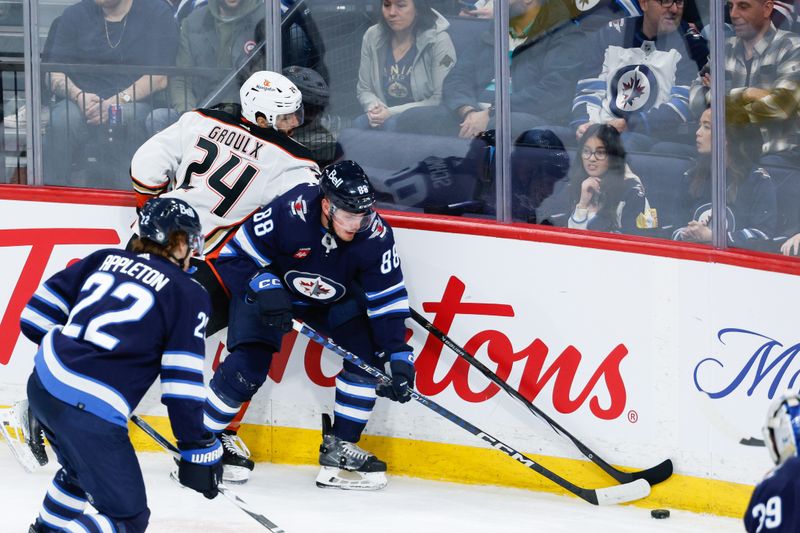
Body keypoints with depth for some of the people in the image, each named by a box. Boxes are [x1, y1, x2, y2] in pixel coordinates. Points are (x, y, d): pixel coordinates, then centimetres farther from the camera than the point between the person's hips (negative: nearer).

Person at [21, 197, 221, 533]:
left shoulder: (106, 260, 15)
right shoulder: (188, 296, -1)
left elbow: (38, 315, 16)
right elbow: (182, 384, -7)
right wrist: (199, 451, -1)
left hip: (42, 385, 8)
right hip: (89, 413, -8)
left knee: (83, 467, 35)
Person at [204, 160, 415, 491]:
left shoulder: (374, 235, -27)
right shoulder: (289, 212, -36)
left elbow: (388, 300, -19)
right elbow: (236, 253, -23)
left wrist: (398, 356, -26)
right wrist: (264, 286, -37)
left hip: (334, 300, 3)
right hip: (268, 286, -3)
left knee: (367, 351, -15)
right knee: (249, 365, -19)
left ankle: (340, 449, -2)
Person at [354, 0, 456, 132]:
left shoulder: (438, 41, -10)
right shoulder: (372, 37, 3)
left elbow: (442, 100, -14)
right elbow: (363, 90, 11)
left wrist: (392, 112, -19)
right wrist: (373, 108, -13)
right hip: (385, 117, 4)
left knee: (391, 124, -34)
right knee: (359, 125, -28)